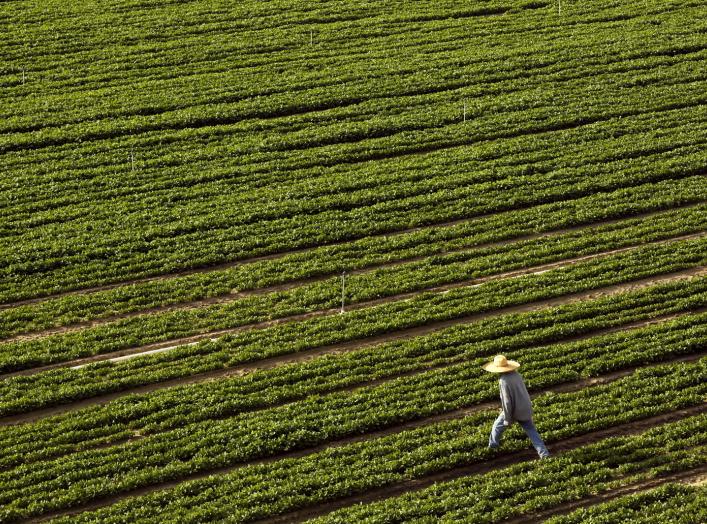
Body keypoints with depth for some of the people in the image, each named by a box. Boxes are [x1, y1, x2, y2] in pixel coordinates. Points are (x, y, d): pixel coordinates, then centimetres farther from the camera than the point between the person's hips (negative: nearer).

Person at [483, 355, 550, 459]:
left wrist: (507, 419, -15)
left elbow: (507, 401, -23)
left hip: (514, 410, -6)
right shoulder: (516, 374, -1)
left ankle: (493, 444, 39)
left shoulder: (504, 381, -24)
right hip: (525, 409, 6)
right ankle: (543, 452, 5)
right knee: (531, 430, 12)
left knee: (498, 426, 20)